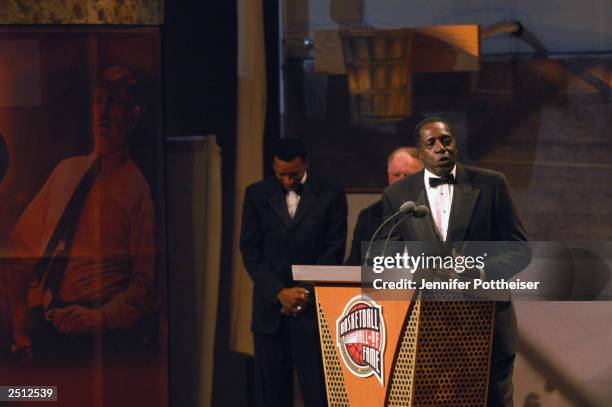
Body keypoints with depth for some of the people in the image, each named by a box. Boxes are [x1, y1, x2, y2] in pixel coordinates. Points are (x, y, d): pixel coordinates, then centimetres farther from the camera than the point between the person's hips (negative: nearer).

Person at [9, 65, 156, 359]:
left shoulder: (138, 189, -1)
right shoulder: (66, 172, 16)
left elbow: (146, 286, -1)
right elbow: (24, 238, 20)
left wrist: (98, 318, -15)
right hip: (42, 330, 4)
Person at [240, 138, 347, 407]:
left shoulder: (331, 194, 2)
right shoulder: (257, 194, 7)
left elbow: (334, 250, 0)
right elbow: (250, 250, 3)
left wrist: (306, 293, -9)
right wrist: (280, 293, -7)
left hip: (313, 307, -2)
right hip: (270, 309, 2)